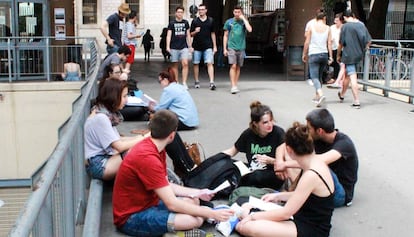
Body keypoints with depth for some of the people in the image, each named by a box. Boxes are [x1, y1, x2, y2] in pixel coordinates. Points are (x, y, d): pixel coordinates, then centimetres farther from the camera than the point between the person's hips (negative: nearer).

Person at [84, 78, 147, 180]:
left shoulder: (107, 113, 9)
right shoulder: (100, 118, -19)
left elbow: (117, 140, 11)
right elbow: (119, 147, -20)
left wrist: (138, 138, -1)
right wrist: (142, 140, -11)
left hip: (106, 158, 9)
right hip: (99, 166, -9)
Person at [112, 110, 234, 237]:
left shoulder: (152, 146, 3)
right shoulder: (148, 158, -28)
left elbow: (166, 186, 12)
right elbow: (172, 204, -27)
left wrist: (197, 193, 11)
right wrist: (212, 214, -22)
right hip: (132, 217, -10)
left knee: (193, 201, 14)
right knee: (196, 220, -24)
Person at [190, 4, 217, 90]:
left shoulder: (210, 21, 7)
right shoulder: (195, 21, 4)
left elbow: (212, 34, 12)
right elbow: (191, 34, 7)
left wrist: (214, 46, 9)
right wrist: (195, 32, -16)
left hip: (208, 46, -1)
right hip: (197, 46, 1)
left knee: (210, 63, -11)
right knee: (196, 64, 7)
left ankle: (212, 82, -15)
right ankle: (196, 82, 20)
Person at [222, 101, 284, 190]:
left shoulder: (278, 133, -12)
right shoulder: (248, 134, -2)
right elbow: (232, 151, 13)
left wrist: (270, 161, -25)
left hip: (274, 176, -3)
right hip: (252, 171, 3)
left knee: (256, 176, -35)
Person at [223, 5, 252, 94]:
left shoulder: (244, 22, 5)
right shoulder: (229, 22, 4)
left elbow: (249, 29, -16)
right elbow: (225, 36, 7)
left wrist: (243, 18, -10)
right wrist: (224, 48, 1)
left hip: (241, 48, 2)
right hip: (231, 47, -2)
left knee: (238, 67, 8)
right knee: (233, 66, -12)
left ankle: (235, 85, 17)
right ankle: (233, 86, -14)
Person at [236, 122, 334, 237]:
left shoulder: (311, 175, -26)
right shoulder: (315, 162, 1)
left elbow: (285, 213, -21)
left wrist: (252, 216, -12)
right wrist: (278, 196, 15)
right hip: (305, 218, 10)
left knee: (245, 227, -25)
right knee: (247, 207, 7)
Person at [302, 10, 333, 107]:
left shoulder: (311, 27, -1)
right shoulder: (327, 28, 5)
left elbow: (307, 42, -1)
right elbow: (329, 44, 3)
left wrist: (304, 54, 8)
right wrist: (330, 57, 6)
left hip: (314, 54, -4)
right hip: (324, 54, 4)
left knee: (314, 77, -9)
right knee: (319, 76, 19)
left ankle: (321, 94, -30)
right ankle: (317, 96, 25)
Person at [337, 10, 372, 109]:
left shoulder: (345, 26, -10)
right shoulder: (361, 25, 4)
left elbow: (341, 43, -9)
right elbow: (369, 41, 4)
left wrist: (338, 55, 5)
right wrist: (363, 50, 20)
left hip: (349, 55, -6)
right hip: (359, 55, 6)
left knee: (353, 77, -4)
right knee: (347, 75, 23)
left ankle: (357, 101, -5)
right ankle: (342, 94, 39)